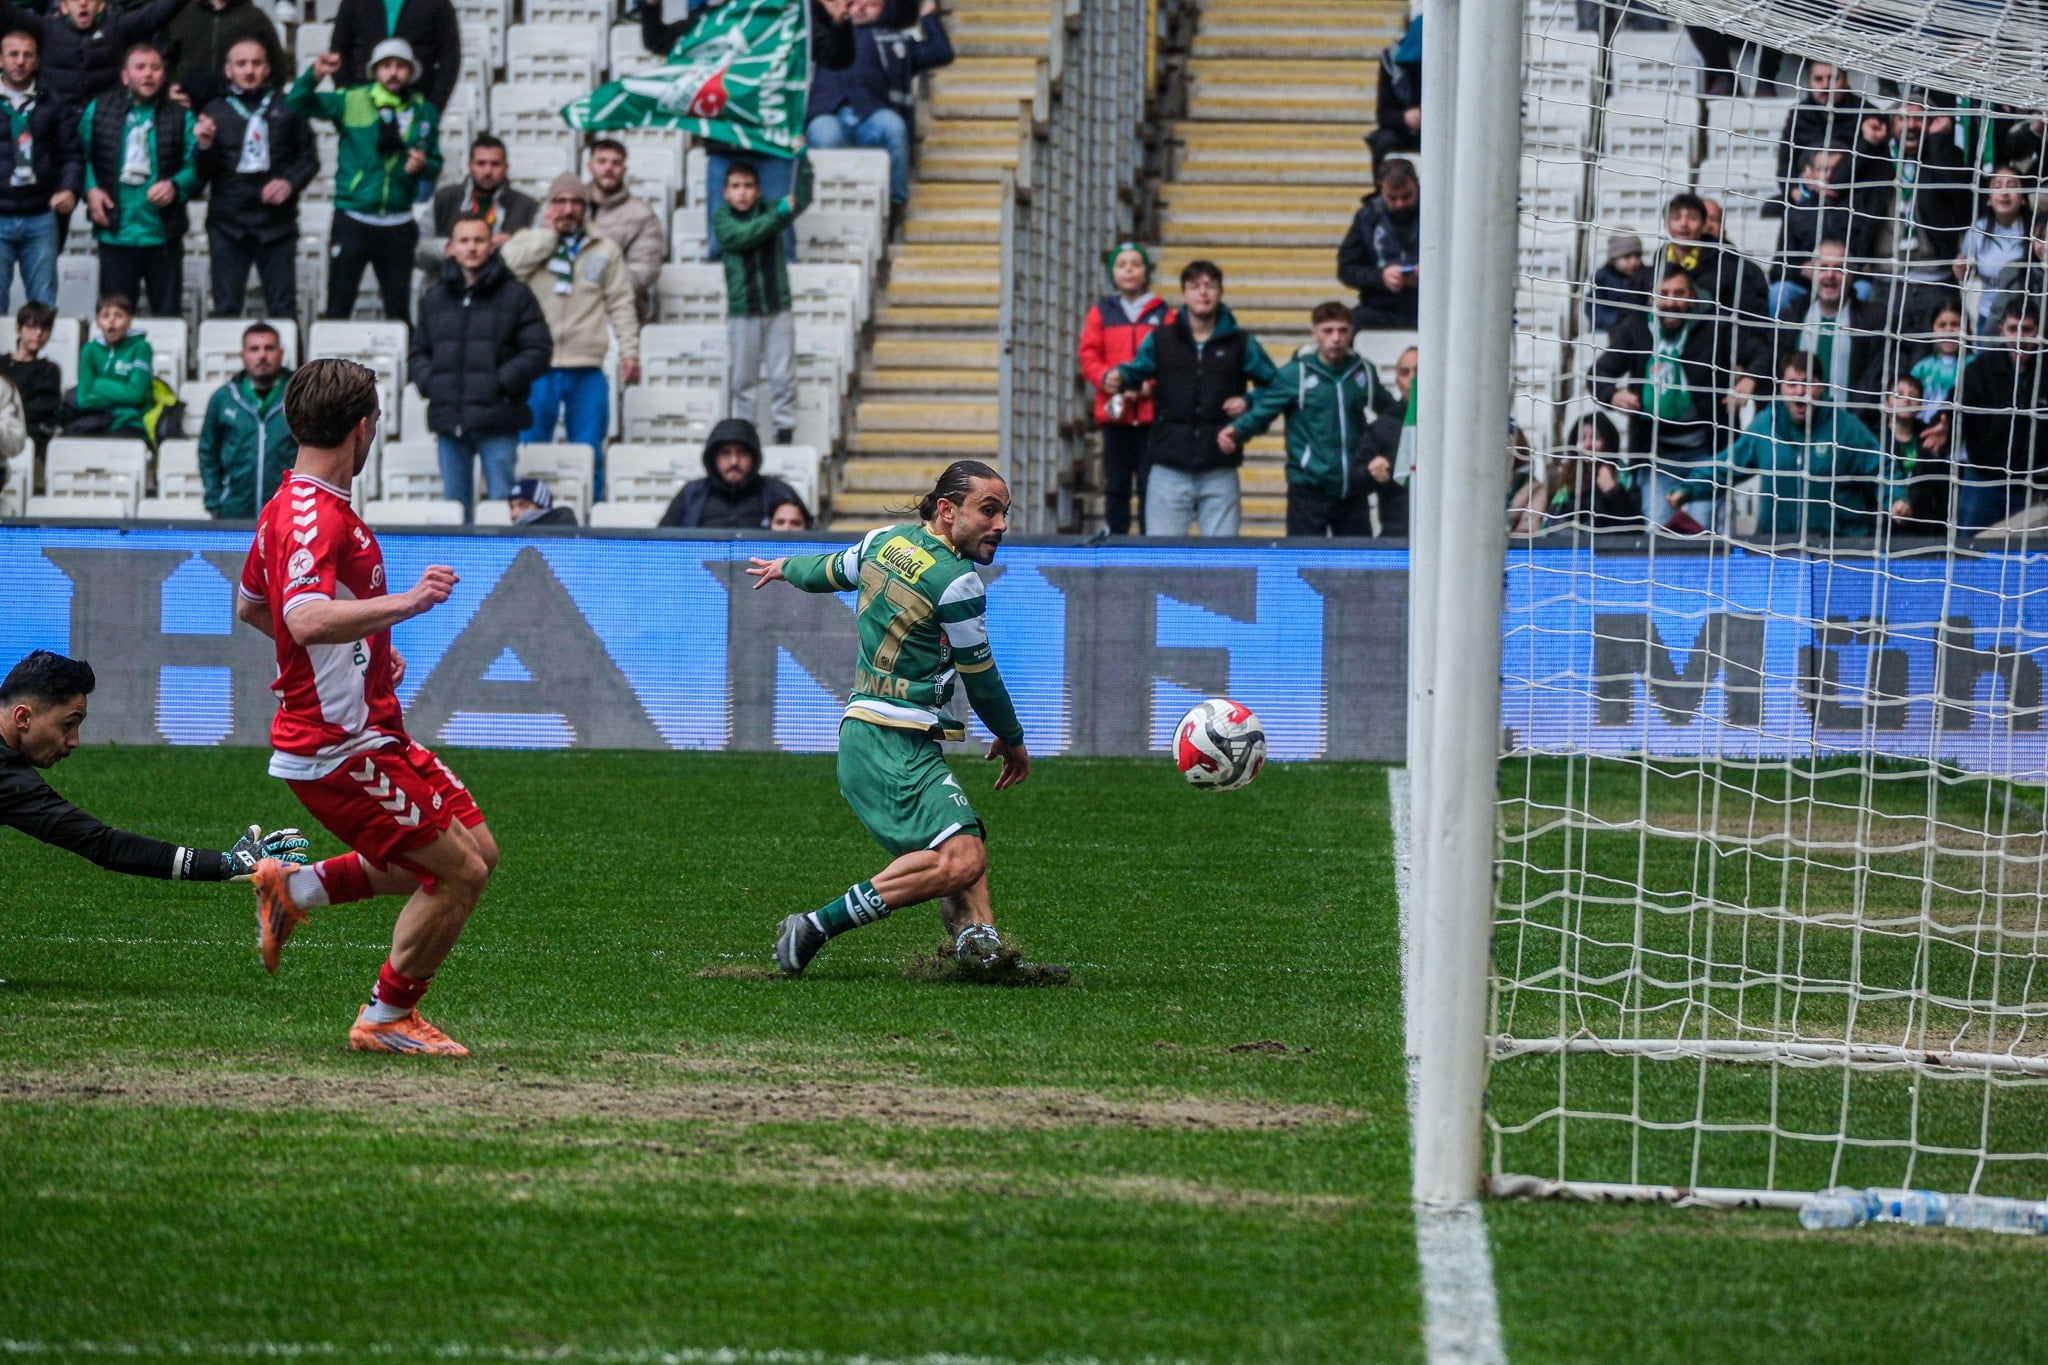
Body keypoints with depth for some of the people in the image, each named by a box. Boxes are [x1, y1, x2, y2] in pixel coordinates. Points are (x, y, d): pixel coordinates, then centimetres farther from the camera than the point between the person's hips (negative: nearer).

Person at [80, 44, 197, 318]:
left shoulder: (181, 117, 4)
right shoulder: (98, 109, 7)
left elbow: (195, 166, 0)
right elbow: (81, 154, 9)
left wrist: (175, 186, -18)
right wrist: (90, 189, -6)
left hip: (164, 235, 0)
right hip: (116, 233, 0)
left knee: (167, 315, 3)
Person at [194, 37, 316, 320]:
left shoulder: (286, 109, 6)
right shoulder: (216, 112, 7)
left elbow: (309, 158, 9)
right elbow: (204, 174, 4)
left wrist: (290, 182, -9)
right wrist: (205, 146, -16)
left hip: (277, 224, 0)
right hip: (228, 227, 0)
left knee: (283, 308, 2)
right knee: (226, 309, 1)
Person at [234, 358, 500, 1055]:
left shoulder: (287, 508, 12)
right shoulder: (318, 519, -22)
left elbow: (250, 606, 27)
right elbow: (304, 620, -38)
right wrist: (406, 601, -42)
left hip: (368, 732, 10)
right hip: (339, 750, -10)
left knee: (474, 851, 13)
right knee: (459, 872, -8)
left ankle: (295, 888, 18)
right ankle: (387, 1019, 7)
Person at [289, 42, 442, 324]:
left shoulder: (423, 113, 6)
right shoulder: (351, 102, -3)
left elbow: (434, 163, 13)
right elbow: (296, 104, -9)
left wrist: (421, 166, -10)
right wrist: (314, 75, -26)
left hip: (398, 225, 3)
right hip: (353, 222, -3)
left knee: (399, 309, 9)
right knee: (338, 306, -2)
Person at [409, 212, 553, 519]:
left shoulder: (515, 295, 1)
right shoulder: (434, 298, 13)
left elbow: (539, 350, -3)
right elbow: (418, 352, 19)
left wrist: (502, 384, -13)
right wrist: (428, 382, -1)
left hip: (497, 423, -4)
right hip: (449, 421, 4)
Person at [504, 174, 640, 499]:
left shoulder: (605, 249, 11)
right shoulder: (528, 241, 7)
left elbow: (621, 303, 9)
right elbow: (510, 264, -14)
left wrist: (629, 351, -1)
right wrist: (550, 232, -8)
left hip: (587, 371, 1)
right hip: (538, 368, -1)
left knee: (589, 456, 4)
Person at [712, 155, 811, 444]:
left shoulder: (769, 211, 9)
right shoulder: (722, 219, 0)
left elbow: (802, 199, 1)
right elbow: (743, 236, -18)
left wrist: (802, 160, -9)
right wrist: (780, 214, -23)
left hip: (778, 310, 2)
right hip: (742, 313, -2)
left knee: (782, 376, 0)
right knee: (741, 379, 2)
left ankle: (784, 428, 5)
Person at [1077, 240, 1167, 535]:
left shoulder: (1162, 314, 5)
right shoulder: (1101, 312, 11)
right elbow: (1088, 357, 4)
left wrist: (1149, 386, -17)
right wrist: (1110, 380, -14)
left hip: (1152, 413, -2)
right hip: (1114, 414, 2)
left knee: (1150, 487, -4)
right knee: (1116, 488, 4)